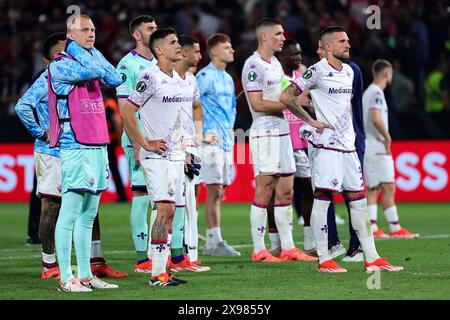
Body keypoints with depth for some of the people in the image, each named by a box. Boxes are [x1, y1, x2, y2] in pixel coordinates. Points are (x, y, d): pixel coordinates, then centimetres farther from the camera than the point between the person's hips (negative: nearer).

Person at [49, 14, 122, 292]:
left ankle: (85, 275, 13)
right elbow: (88, 72, -20)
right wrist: (78, 50, -4)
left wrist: (90, 53, 4)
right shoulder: (59, 66, -5)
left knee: (88, 216, 10)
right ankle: (66, 278, -10)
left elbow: (115, 79, 6)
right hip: (75, 147, -8)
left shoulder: (92, 58, 19)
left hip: (98, 146, 8)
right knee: (70, 213, -9)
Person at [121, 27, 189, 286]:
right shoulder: (150, 78, -12)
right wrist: (145, 144, -13)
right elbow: (127, 112, -16)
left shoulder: (180, 80, 13)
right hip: (157, 156, -8)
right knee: (165, 209, -15)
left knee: (169, 212, 7)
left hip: (177, 155, 8)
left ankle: (162, 269, 11)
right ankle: (157, 273, -13)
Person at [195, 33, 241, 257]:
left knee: (218, 192, 9)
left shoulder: (228, 79, 18)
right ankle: (214, 242, -8)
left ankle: (213, 242, 12)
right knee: (214, 191, -10)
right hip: (212, 141, -8)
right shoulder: (205, 76, -9)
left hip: (226, 141, 8)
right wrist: (202, 133, -16)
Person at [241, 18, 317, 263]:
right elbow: (257, 104, -18)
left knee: (285, 192, 9)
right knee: (264, 192, -8)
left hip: (282, 132, 9)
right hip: (264, 134, -9)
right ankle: (259, 250, -4)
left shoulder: (275, 64, 18)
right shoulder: (253, 65, -12)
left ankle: (288, 248, 13)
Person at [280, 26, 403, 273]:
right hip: (325, 144, -8)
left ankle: (372, 259, 8)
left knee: (358, 200, 6)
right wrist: (311, 121, -9)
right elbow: (286, 97, -9)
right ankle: (324, 260, -2)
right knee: (322, 199, -5)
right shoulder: (317, 72, -9)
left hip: (347, 145, 8)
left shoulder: (348, 71, 15)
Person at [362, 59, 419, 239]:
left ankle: (371, 227, -1)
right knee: (388, 187, -7)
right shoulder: (377, 93, -12)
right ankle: (395, 228, -7)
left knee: (373, 189, 6)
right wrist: (387, 136, -13)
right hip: (377, 148, -9)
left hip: (366, 148, 9)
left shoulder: (368, 92, 17)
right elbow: (375, 118, -25)